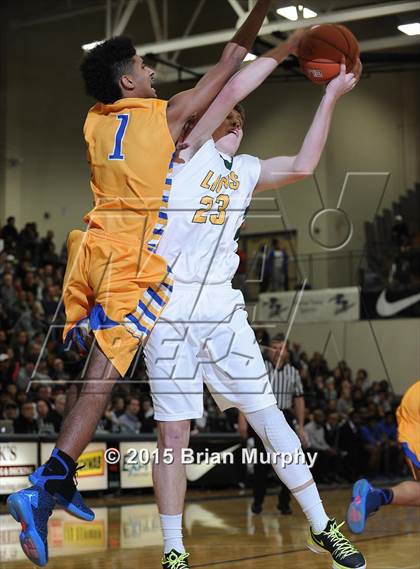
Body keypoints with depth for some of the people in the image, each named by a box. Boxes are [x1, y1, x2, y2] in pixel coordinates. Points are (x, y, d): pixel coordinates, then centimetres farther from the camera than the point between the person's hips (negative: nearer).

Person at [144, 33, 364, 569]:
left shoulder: (247, 170, 17)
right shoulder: (189, 150, 1)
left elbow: (302, 165, 6)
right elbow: (231, 89, -11)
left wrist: (330, 97, 7)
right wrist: (282, 49, -2)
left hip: (222, 308, 4)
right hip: (169, 309, -4)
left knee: (268, 417, 2)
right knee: (173, 433, -1)